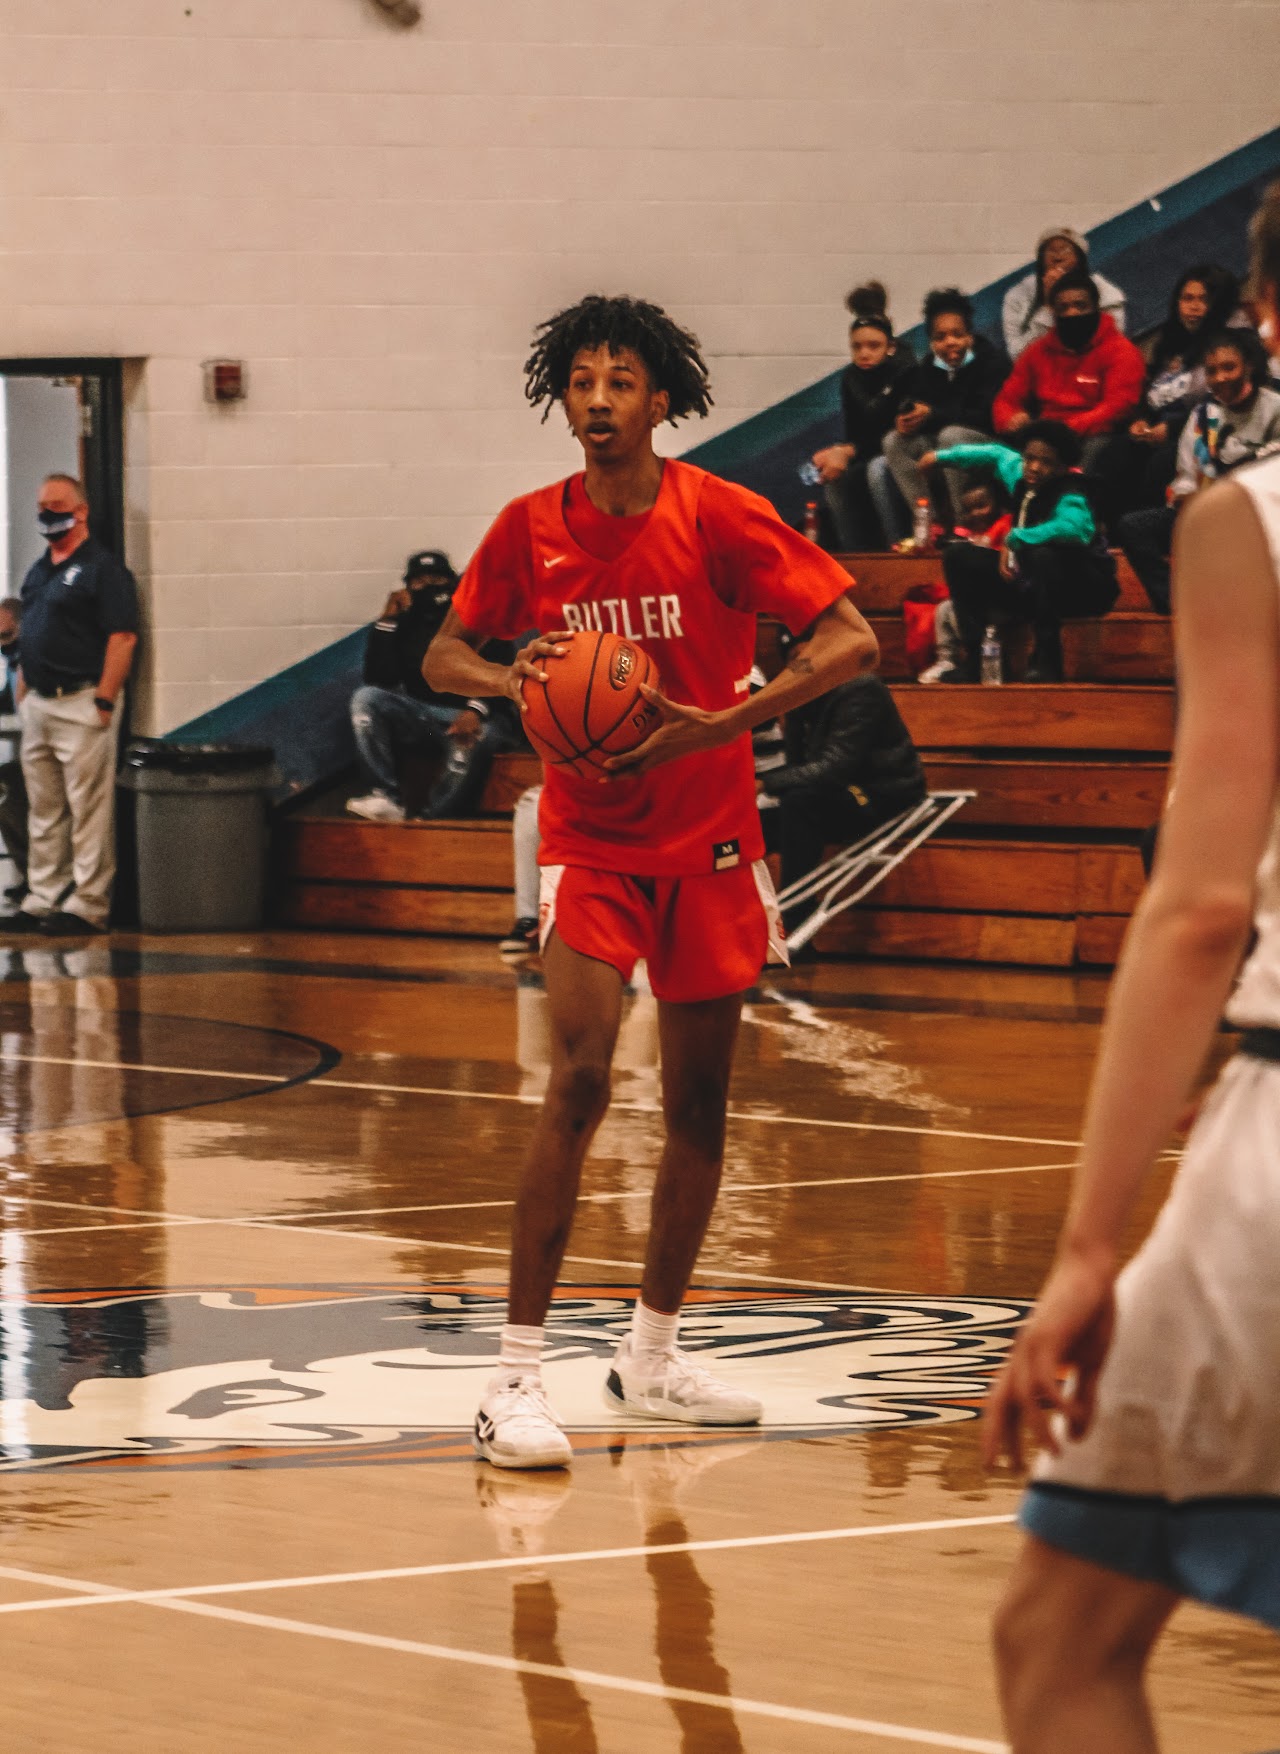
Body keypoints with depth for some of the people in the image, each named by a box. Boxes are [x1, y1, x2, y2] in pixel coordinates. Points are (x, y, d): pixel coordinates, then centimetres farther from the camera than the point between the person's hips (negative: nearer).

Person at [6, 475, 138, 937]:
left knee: (88, 809, -5)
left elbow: (123, 638, -15)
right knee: (43, 811, 12)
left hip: (82, 703, -9)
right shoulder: (39, 571, 17)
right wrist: (22, 691, 15)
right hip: (37, 704, 9)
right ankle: (42, 900, 18)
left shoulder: (102, 567, -9)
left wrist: (104, 703, -18)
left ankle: (88, 906, -3)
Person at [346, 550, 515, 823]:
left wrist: (475, 710, -28)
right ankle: (387, 798, -29)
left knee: (472, 741, -39)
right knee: (365, 698, -18)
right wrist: (386, 619, -3)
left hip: (472, 718, -4)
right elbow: (378, 680, 1)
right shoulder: (405, 626, 14)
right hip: (420, 716, 4)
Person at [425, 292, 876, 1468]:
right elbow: (445, 654, 9)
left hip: (708, 840, 1)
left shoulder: (719, 517, -10)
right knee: (579, 1080, -18)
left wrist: (721, 724, -25)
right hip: (589, 838, -1)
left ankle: (652, 1357, 26)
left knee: (699, 1100, 9)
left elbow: (851, 641, -14)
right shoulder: (533, 529, -4)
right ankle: (518, 1376, -17)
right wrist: (513, 677, -15)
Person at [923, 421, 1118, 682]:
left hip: (1087, 589, -8)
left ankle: (1046, 660, -28)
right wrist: (943, 457, 24)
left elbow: (1075, 528, -50)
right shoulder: (1020, 474, -5)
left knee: (1044, 555, -40)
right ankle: (975, 656, -1)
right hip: (1033, 587, 8)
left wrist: (1016, 540, -40)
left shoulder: (1069, 497, -27)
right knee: (959, 556, 2)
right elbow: (998, 454, 19)